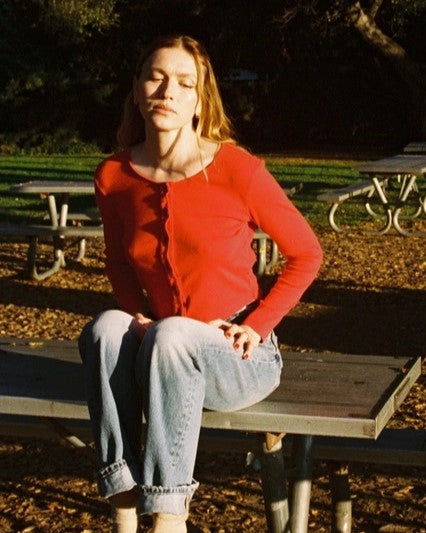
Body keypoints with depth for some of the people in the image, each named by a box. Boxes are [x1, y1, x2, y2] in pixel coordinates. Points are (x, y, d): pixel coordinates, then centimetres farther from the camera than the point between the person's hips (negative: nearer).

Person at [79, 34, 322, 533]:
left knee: (172, 337, -34)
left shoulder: (236, 169, -14)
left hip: (237, 357, -3)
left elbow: (305, 254, -4)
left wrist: (257, 325, -11)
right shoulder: (113, 177, -2)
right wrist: (138, 315, -2)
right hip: (158, 354, 4)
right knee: (105, 328, -27)